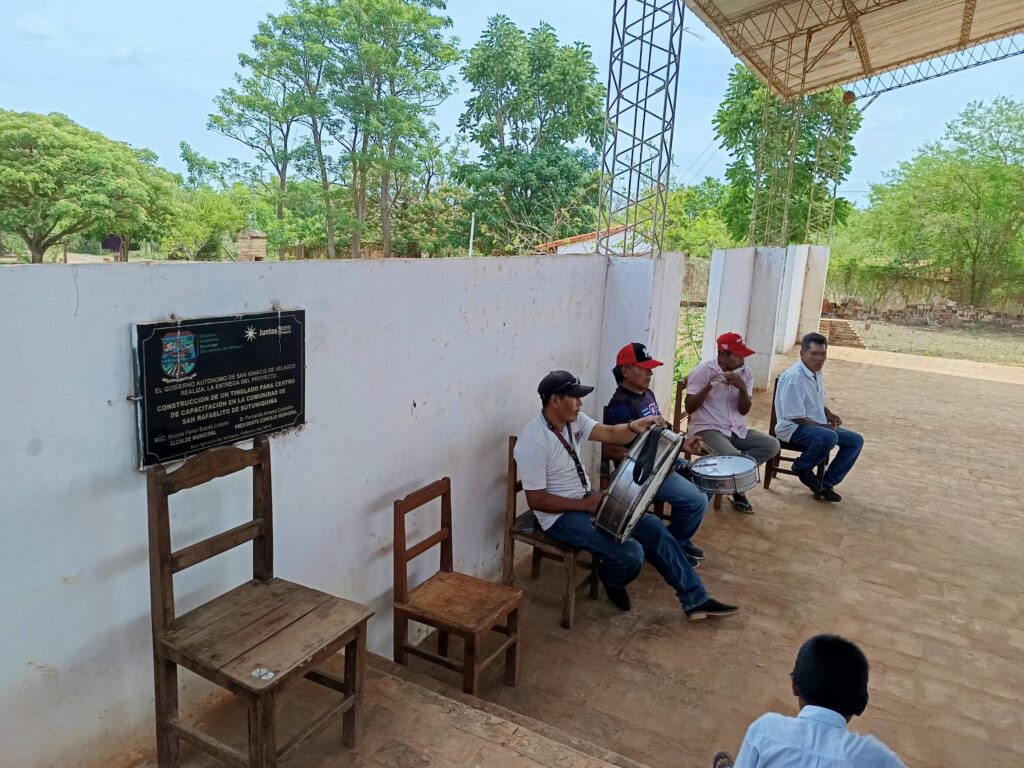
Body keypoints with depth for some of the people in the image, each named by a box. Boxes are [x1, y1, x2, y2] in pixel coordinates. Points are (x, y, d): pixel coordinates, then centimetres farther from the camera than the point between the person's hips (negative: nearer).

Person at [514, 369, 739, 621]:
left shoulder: (573, 420, 0)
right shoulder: (533, 442, -25)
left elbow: (611, 434, -1)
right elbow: (536, 500, -23)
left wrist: (634, 426, -23)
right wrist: (585, 505, -19)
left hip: (587, 500, 9)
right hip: (561, 516, -9)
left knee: (652, 526, 2)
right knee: (631, 554, -22)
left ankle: (695, 600, 11)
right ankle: (612, 581, 15)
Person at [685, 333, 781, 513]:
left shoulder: (746, 373, 3)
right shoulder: (703, 371, -11)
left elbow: (744, 411, -2)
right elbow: (689, 408, -14)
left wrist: (743, 389, -20)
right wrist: (708, 387, -26)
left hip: (737, 429, 6)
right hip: (708, 429, -6)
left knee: (772, 445, -13)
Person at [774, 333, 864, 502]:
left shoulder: (817, 372, 7)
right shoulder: (794, 377, -22)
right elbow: (796, 417, -22)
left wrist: (828, 414, 3)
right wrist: (824, 426, -16)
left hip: (818, 426, 10)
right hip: (793, 427, -10)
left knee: (856, 441, -1)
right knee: (828, 437, -36)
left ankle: (826, 484, 0)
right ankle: (802, 468, -7)